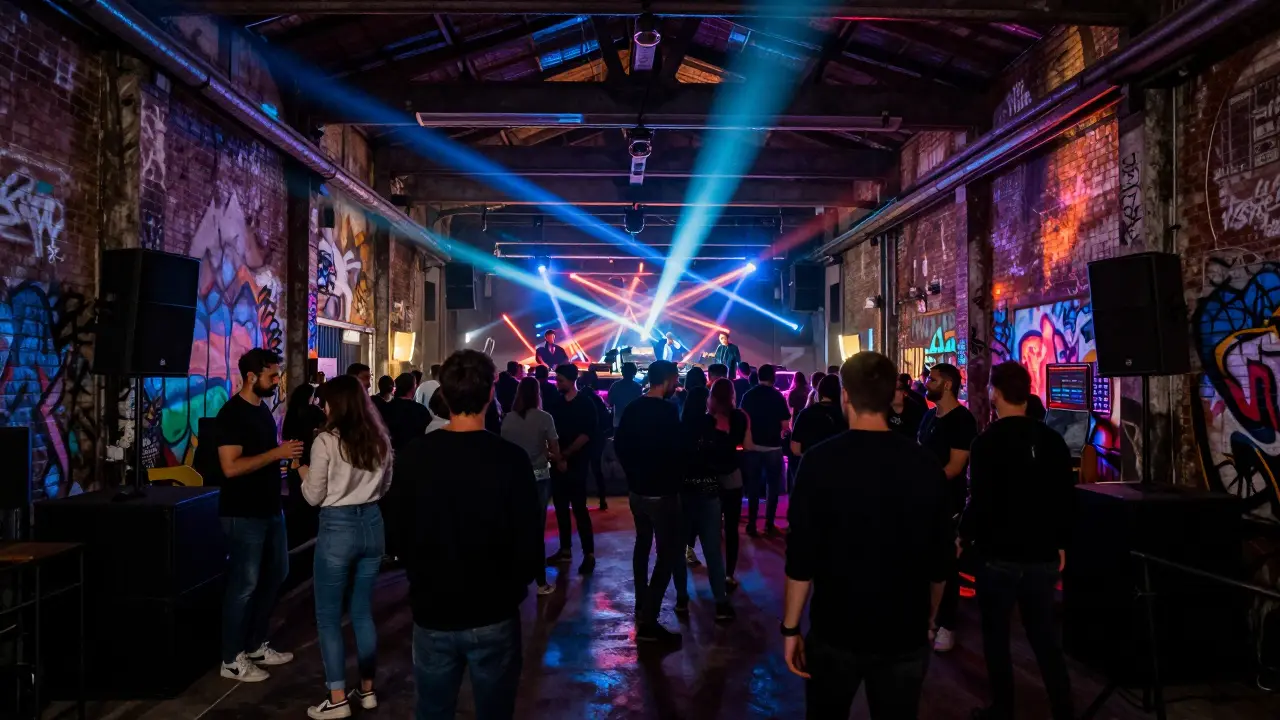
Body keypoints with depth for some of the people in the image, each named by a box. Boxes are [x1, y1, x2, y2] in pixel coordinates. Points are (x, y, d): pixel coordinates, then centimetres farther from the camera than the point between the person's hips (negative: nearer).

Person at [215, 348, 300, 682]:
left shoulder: (263, 408, 10)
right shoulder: (231, 413, -16)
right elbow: (231, 467, -24)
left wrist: (288, 455, 4)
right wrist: (278, 453, -24)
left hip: (270, 509, 9)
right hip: (244, 515, -9)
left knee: (274, 576, 17)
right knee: (244, 585, 0)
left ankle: (256, 646, 31)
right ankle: (232, 659, 15)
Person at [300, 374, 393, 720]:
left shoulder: (327, 440, -12)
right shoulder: (380, 439, 5)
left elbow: (314, 497, -6)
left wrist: (304, 473, 12)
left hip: (338, 528, -6)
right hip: (372, 525, 6)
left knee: (328, 616, 7)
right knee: (363, 612, 16)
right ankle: (367, 690, 23)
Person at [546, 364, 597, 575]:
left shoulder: (585, 404, -6)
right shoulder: (557, 403, 9)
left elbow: (587, 434, -12)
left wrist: (566, 455, -14)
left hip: (576, 463, -5)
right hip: (558, 462, 6)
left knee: (579, 508, -6)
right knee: (561, 507, 10)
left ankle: (589, 554, 0)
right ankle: (565, 550, 21)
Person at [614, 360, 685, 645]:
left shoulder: (632, 409, 4)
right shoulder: (667, 411, -19)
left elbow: (619, 444, 12)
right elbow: (676, 452, -19)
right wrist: (676, 482, -2)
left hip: (637, 489, 8)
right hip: (662, 493, -8)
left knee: (642, 544, 22)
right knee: (669, 553, -4)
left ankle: (642, 605, 34)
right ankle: (648, 622, -7)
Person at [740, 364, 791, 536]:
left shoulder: (748, 395, -2)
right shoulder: (777, 396, -7)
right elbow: (785, 424, -9)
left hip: (753, 446, 2)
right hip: (773, 446, -2)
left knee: (753, 485, 9)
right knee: (772, 486, 10)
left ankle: (752, 524, 9)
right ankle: (769, 524, 11)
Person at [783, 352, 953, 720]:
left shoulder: (821, 460, -14)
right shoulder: (925, 464, -7)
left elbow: (801, 556, -14)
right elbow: (941, 559, 0)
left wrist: (791, 627, -3)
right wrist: (928, 621, 15)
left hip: (836, 631, -1)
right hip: (905, 635, 2)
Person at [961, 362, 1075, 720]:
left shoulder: (987, 442, -16)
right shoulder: (1053, 440, 1)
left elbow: (979, 501, -19)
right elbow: (1067, 498, 6)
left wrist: (964, 536, -2)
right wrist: (1060, 543, 18)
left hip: (999, 555, -5)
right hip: (1043, 556, 5)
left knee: (996, 636, 10)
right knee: (1045, 635, 17)